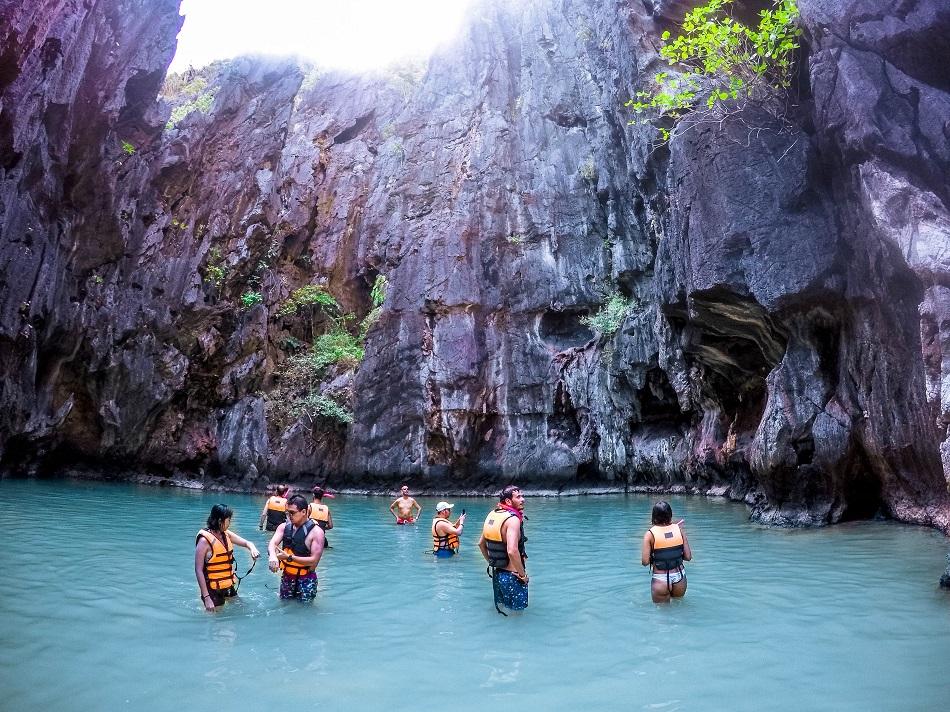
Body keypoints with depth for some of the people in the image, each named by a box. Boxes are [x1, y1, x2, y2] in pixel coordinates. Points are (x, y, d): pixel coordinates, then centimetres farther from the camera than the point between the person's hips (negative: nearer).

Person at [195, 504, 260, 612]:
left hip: (229, 588, 7)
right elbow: (198, 570, -19)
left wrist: (253, 549, -15)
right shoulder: (204, 540, -17)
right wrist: (206, 598, -23)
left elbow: (247, 543, 11)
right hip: (213, 591, -7)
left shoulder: (226, 534, 3)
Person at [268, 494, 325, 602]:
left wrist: (289, 557, -26)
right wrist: (272, 555, -39)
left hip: (306, 580, -4)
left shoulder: (316, 532, -15)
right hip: (286, 577, 5)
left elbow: (314, 561, -19)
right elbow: (272, 543, -16)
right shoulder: (284, 527, -1)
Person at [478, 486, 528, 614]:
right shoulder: (513, 519, -21)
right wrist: (523, 574, -20)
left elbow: (481, 543, 14)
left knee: (501, 607, 25)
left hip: (497, 573, 8)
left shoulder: (492, 515, 5)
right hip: (511, 576, -8)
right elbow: (512, 551, -33)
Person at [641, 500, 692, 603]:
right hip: (679, 577, 3)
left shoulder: (650, 534, -11)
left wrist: (654, 557, 5)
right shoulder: (679, 529, -3)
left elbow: (645, 562, -15)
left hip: (660, 580, -3)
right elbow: (688, 557, -2)